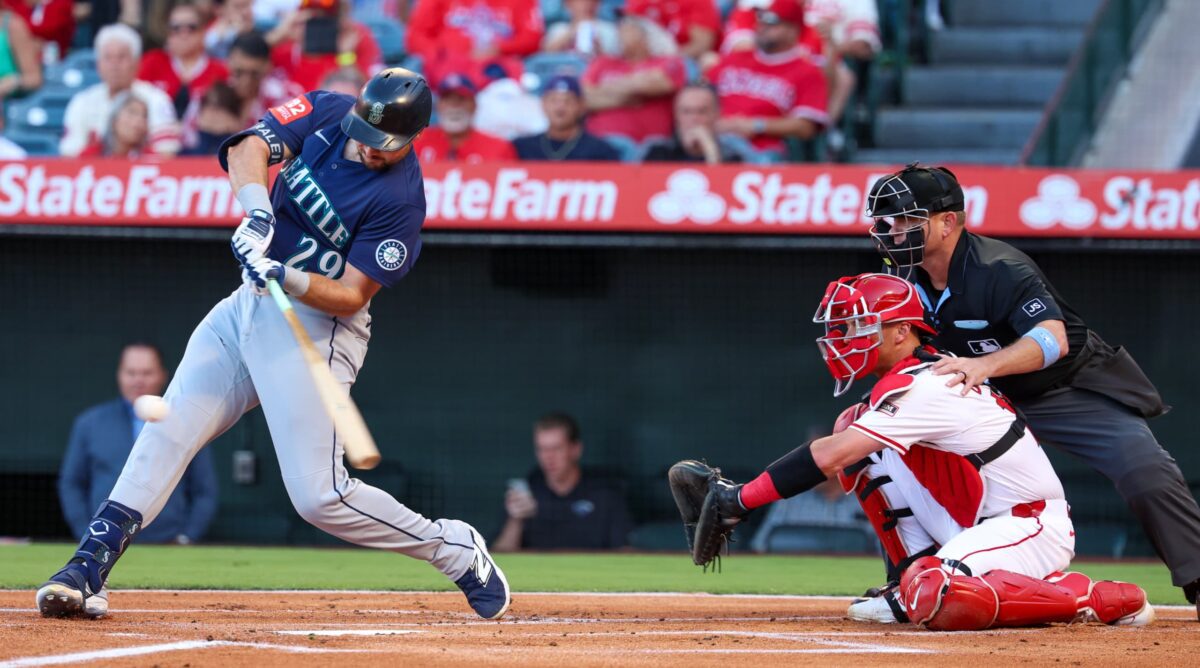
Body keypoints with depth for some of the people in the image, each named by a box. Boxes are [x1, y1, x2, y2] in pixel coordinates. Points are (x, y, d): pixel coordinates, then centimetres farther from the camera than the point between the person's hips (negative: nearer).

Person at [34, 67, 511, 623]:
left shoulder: (400, 199, -18)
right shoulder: (327, 112, -2)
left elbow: (351, 296, -18)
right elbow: (250, 146, -14)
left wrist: (288, 279, -34)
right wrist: (257, 209, -33)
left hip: (316, 324, -6)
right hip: (247, 306, 6)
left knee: (319, 496, -11)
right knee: (168, 431, -4)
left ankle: (457, 551, 6)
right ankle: (90, 565, -4)